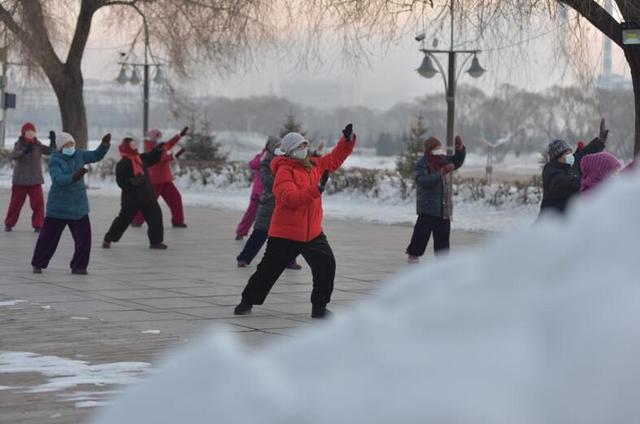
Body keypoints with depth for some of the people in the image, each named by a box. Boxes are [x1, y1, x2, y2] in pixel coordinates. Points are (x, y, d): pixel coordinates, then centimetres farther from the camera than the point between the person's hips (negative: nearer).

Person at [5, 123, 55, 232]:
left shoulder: (38, 145, 0)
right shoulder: (19, 145, -9)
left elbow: (50, 151, -4)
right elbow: (13, 155, -26)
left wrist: (52, 141, -21)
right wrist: (24, 151, -43)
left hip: (35, 180, 2)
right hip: (20, 180, -2)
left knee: (38, 203, -7)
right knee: (16, 203, 7)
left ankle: (38, 225, 0)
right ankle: (9, 224, 22)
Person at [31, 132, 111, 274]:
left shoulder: (79, 155, 3)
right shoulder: (55, 161, -15)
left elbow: (96, 156, 13)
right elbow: (58, 179, -30)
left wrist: (105, 145, -5)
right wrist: (74, 177, -46)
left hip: (79, 207, 5)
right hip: (58, 207, -5)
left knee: (84, 237, -3)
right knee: (48, 237, 3)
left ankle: (78, 266, 8)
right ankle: (38, 264, 20)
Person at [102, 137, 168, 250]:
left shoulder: (141, 158, 8)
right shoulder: (122, 165, -15)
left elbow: (152, 158, 25)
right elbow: (121, 181, -21)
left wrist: (158, 150, 11)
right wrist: (132, 182, -33)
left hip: (147, 196, 7)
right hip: (131, 199, -7)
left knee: (156, 217, 2)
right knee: (123, 220, 0)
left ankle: (156, 241, 10)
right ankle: (108, 240, 15)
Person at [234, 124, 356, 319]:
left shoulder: (315, 165, 8)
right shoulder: (284, 171, -15)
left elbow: (335, 158, 20)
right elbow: (290, 198, -29)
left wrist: (347, 140, 3)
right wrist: (316, 190, -38)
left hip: (313, 233, 5)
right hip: (285, 234, -5)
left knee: (326, 265, -10)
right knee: (268, 270, 5)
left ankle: (319, 306, 1)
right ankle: (247, 302, 23)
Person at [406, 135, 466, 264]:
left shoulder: (442, 160, 9)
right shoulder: (422, 164, -12)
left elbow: (457, 161, 21)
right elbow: (423, 181, -27)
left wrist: (460, 148, 1)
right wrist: (441, 173, -34)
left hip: (444, 207, 7)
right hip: (428, 207, -7)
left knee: (443, 233, 9)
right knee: (422, 232, -6)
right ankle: (413, 254, 7)